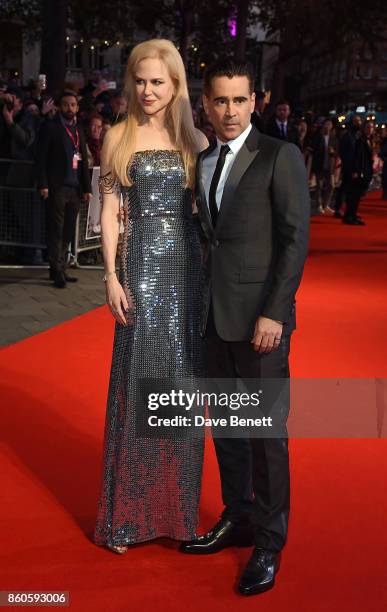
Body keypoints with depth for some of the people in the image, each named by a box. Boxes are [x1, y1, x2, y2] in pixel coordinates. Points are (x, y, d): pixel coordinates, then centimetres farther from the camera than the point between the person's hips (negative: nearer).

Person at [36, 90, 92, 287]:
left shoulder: (79, 130, 19)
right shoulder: (50, 126, 1)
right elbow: (41, 157, -5)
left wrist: (87, 187, 14)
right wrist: (43, 184, -13)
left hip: (75, 188, 6)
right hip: (57, 187, -5)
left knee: (68, 232, 7)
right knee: (56, 230, -3)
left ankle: (61, 269, 14)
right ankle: (57, 271, 1)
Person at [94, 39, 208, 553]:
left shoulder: (194, 140, 7)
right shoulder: (119, 137, 4)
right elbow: (110, 211, 1)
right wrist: (112, 277, -7)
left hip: (188, 268, 2)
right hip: (141, 267, -2)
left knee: (182, 383, 7)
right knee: (137, 380, 1)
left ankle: (178, 506, 22)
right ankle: (129, 512, 15)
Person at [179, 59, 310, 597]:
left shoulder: (280, 157, -6)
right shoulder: (203, 163, 14)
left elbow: (296, 239, -11)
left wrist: (273, 313, -16)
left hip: (260, 318, -6)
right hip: (215, 316, 6)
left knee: (265, 431, 1)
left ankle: (269, 542, 16)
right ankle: (237, 521, 30)